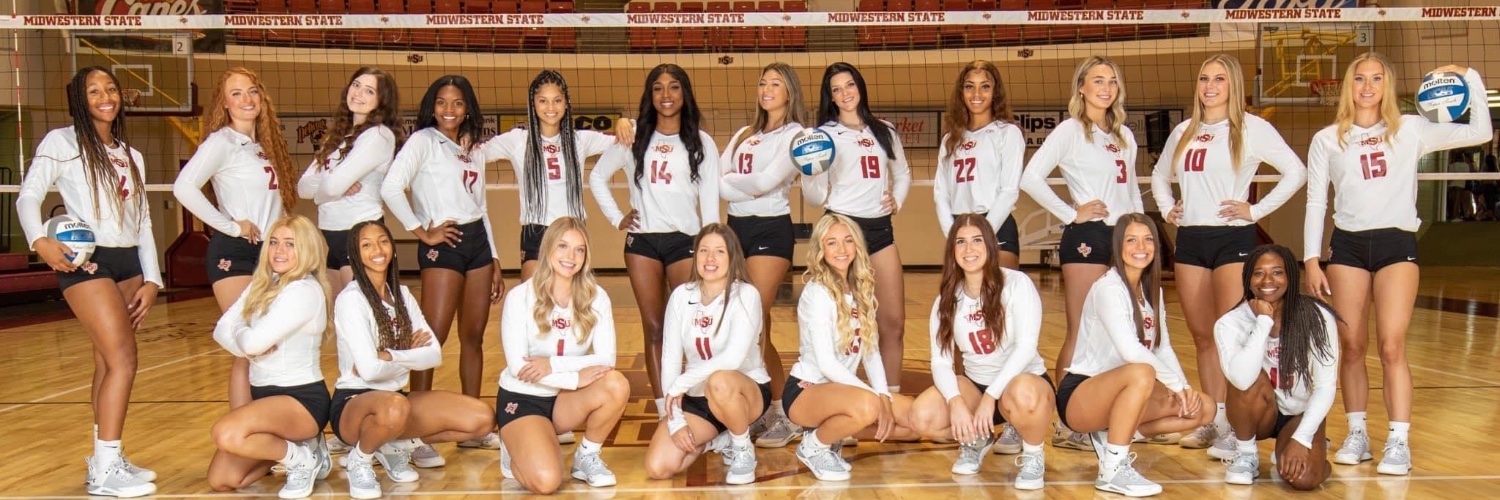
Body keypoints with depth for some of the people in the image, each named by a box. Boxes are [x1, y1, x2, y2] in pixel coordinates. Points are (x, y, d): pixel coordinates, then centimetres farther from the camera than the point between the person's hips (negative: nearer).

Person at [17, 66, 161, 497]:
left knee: (108, 363, 8)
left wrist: (151, 279, 10)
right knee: (123, 359, -15)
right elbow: (28, 197, -8)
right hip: (85, 262, -6)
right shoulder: (62, 142, 1)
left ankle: (105, 457, 16)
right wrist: (40, 241, -27)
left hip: (128, 262, 6)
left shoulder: (131, 156, 19)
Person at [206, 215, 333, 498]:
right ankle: (287, 446, 20)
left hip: (302, 399, -8)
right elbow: (221, 330, 6)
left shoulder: (306, 290, -16)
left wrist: (240, 333, 0)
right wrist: (247, 346, -14)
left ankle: (302, 457, -7)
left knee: (227, 434, -32)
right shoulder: (261, 285, 10)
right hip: (263, 395, 8)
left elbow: (254, 341, -23)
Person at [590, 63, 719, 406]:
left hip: (684, 241, -1)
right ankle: (663, 412, 8)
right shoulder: (635, 138, 9)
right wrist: (617, 218, 6)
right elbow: (597, 176, 16)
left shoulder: (701, 143, 6)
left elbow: (710, 202, 3)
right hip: (642, 241, 2)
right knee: (653, 328, 3)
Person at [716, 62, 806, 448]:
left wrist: (729, 181, 1)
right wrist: (746, 188, -11)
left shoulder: (795, 135, 0)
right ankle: (782, 412, 16)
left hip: (771, 231, -7)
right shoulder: (743, 136, 19)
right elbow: (717, 181, 7)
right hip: (737, 228, 7)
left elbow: (766, 181, -12)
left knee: (752, 323, -13)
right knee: (757, 327, 7)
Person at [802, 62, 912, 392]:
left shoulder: (884, 131, 14)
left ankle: (893, 396, 12)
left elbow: (902, 173, 27)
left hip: (880, 229, 4)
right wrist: (812, 174, -24)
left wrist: (897, 199, 8)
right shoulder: (825, 134, 2)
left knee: (894, 321, 3)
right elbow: (815, 198, -3)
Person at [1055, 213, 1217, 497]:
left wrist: (1186, 388, -11)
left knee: (1202, 408, -2)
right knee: (1141, 373, -37)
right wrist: (1177, 384, -20)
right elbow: (1131, 351, -28)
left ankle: (1110, 437, 5)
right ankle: (1112, 470, -24)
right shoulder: (1108, 288, -17)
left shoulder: (1153, 291, 10)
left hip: (1118, 392, 8)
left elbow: (1164, 348, 5)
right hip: (1080, 396, -8)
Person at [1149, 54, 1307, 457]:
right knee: (1202, 337, 9)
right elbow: (1160, 176, 27)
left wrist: (1257, 210, -9)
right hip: (1190, 240, 6)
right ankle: (1212, 422, 18)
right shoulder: (1184, 131, 14)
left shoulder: (1252, 129, -2)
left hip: (1233, 239, -5)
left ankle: (1234, 428, -9)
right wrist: (1167, 208, 12)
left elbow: (1296, 172, -6)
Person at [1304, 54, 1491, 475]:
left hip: (1397, 244, -1)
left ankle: (1399, 441, -7)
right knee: (1351, 347, 2)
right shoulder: (1327, 140, 9)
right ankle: (1357, 435, 13)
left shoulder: (1410, 130, 8)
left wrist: (1471, 79, 0)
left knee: (1392, 346, -11)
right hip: (1347, 245, 1)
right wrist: (1311, 260, 0)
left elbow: (1479, 133, 5)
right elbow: (1315, 204, 7)